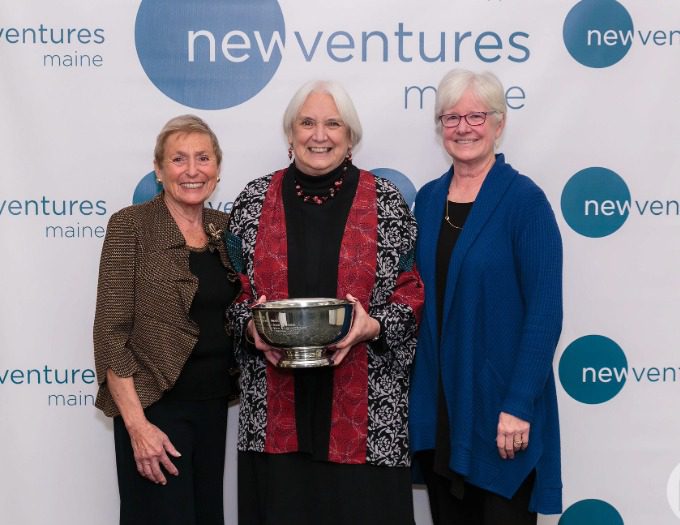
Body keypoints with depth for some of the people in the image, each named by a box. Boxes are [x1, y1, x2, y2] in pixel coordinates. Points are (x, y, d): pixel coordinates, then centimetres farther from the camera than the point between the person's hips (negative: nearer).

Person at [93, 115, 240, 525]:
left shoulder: (225, 227, 6)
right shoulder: (131, 225, -10)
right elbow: (111, 333, -13)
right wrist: (137, 424, -18)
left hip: (214, 404, 6)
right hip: (155, 406, -6)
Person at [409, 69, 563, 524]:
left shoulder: (524, 200, -11)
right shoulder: (428, 199, 7)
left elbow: (544, 312, -14)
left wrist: (519, 406, -19)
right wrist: (416, 393, 6)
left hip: (499, 405, -5)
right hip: (436, 402, 5)